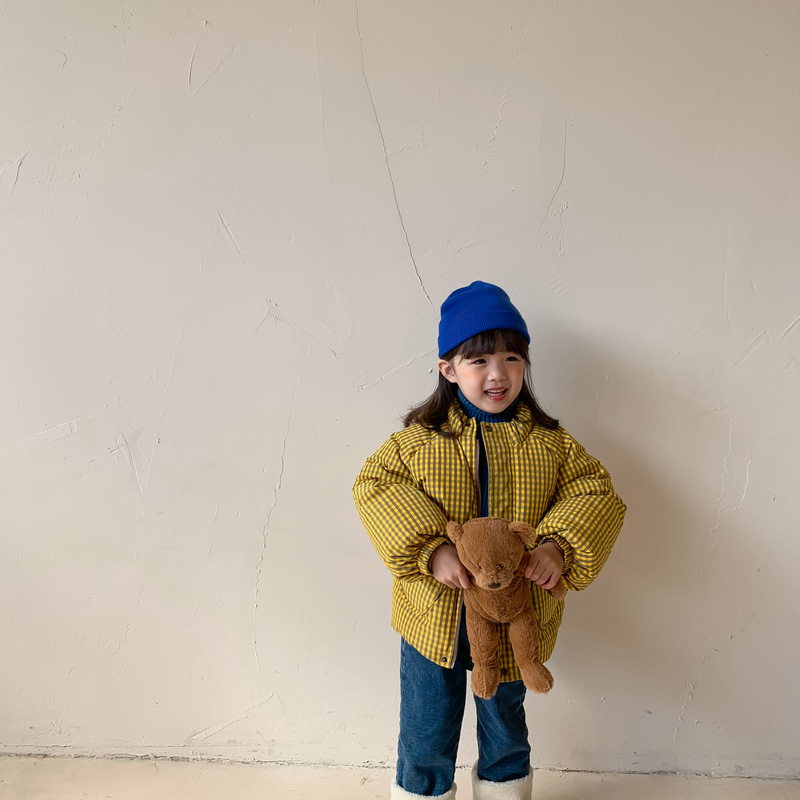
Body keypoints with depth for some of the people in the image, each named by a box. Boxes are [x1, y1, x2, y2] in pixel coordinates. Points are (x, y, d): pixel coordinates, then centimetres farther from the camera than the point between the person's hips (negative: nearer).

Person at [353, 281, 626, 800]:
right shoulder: (418, 440, -8)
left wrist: (559, 547, -23)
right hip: (434, 617, -1)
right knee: (427, 738, 14)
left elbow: (598, 494, -5)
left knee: (506, 729, 24)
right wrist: (430, 549, -26)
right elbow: (374, 487, -14)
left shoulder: (550, 443, -4)